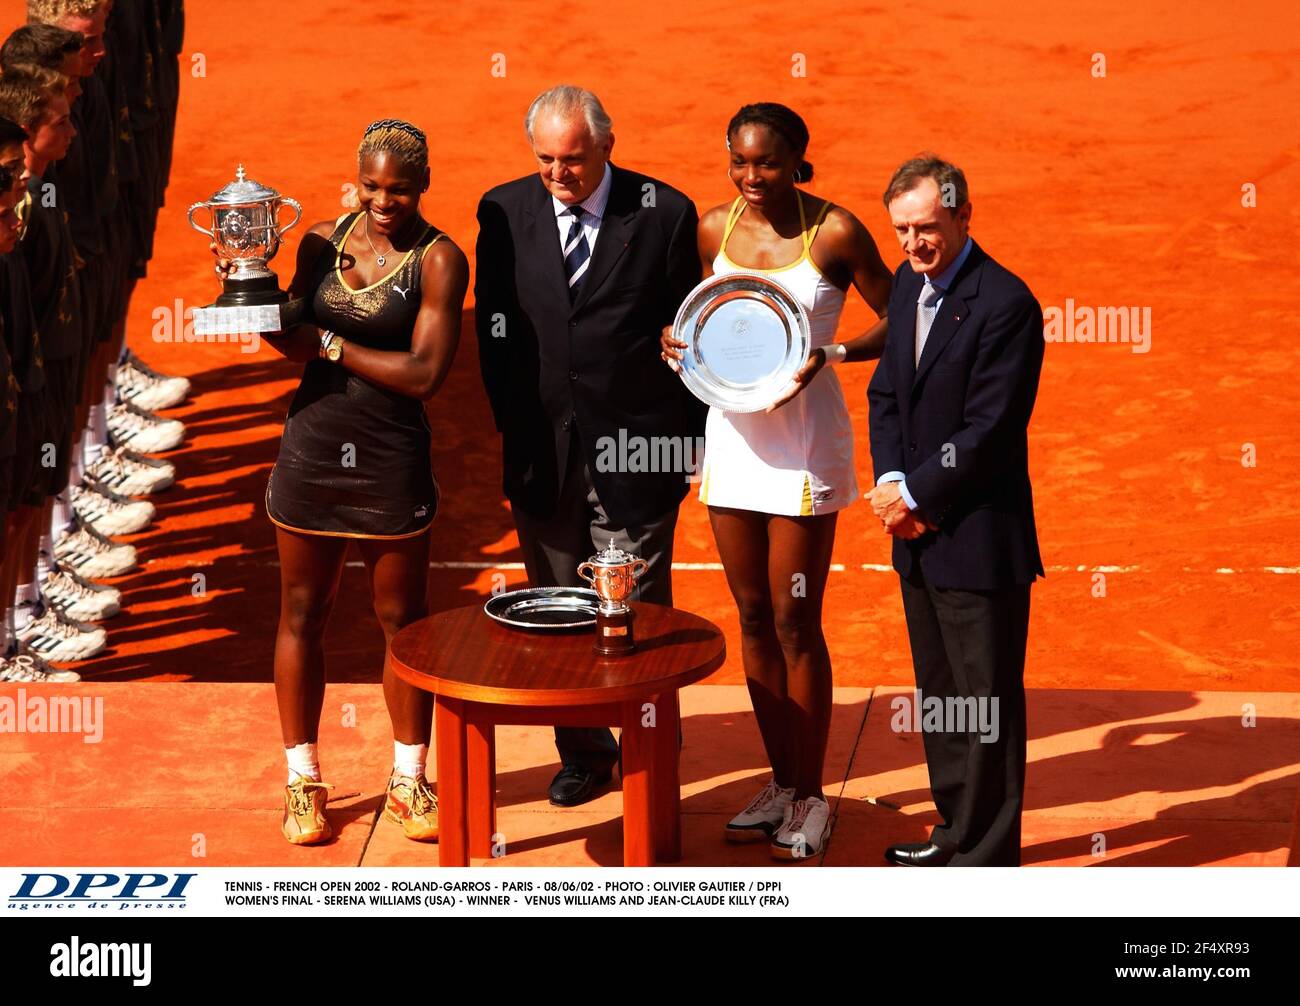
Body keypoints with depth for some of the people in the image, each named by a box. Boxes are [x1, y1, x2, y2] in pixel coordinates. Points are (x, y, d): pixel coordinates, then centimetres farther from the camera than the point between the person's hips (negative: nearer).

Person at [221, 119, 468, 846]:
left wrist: (333, 344, -13)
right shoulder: (324, 241, 5)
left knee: (403, 620, 8)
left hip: (392, 461, -3)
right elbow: (293, 336, 10)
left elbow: (426, 374, -16)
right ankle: (304, 780, 22)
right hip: (312, 449, 3)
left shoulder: (439, 259, -8)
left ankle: (409, 781, 23)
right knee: (302, 615, 9)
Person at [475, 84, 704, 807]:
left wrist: (693, 440, -1)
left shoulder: (664, 213, -5)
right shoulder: (505, 212, 2)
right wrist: (512, 424, 4)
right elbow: (494, 327, 8)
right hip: (542, 452, 3)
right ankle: (583, 750, 28)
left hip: (635, 450, -3)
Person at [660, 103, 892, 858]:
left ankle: (810, 799, 15)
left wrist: (829, 354, -20)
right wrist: (679, 342, -4)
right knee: (754, 620, 11)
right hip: (731, 434, 5)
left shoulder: (835, 231, -10)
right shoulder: (715, 229, 3)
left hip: (803, 438, -5)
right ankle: (782, 786, 25)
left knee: (795, 623, 0)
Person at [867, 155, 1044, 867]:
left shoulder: (1005, 303, -17)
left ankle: (986, 855, 10)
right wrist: (891, 480, -4)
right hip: (919, 537, 8)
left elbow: (988, 431, -19)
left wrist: (916, 494, -12)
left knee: (986, 699, 1)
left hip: (978, 539, -8)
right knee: (938, 692, 17)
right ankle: (958, 830, 31)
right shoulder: (907, 286, 10)